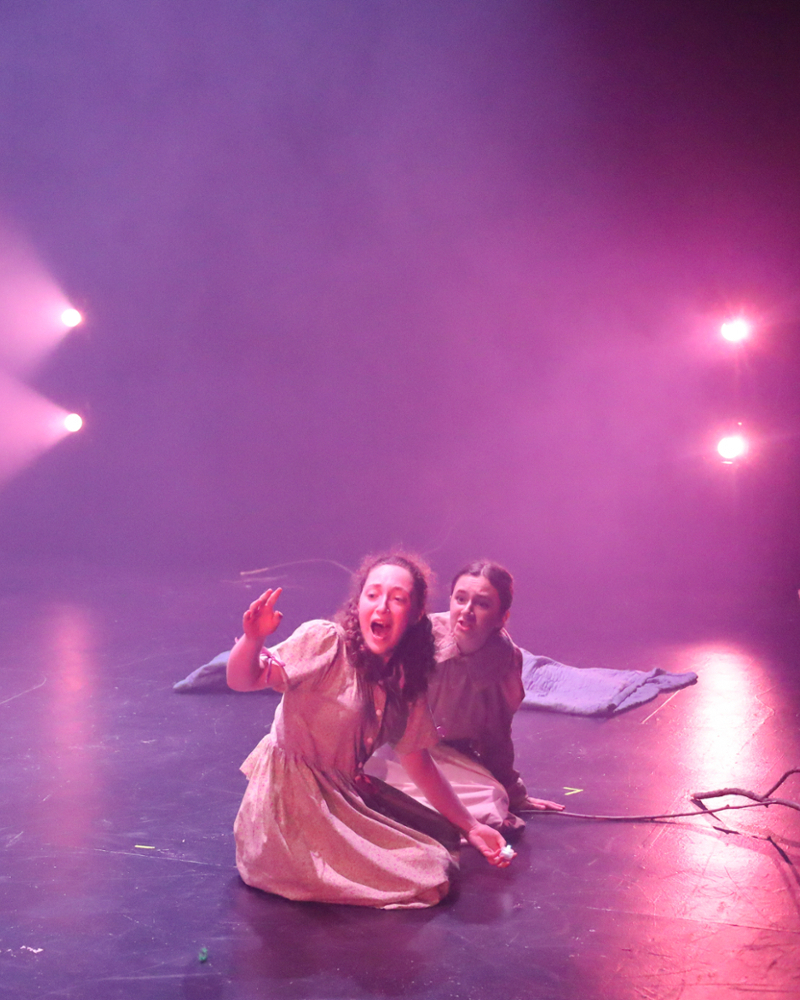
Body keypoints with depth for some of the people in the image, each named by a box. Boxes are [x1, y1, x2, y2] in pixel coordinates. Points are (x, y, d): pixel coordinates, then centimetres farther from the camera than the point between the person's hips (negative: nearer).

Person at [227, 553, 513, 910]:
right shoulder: (325, 642, -17)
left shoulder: (405, 681, 4)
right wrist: (252, 640, -45)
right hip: (293, 797, -7)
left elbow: (419, 763, 12)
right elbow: (242, 680, -23)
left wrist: (470, 827, 11)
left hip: (348, 793, 8)